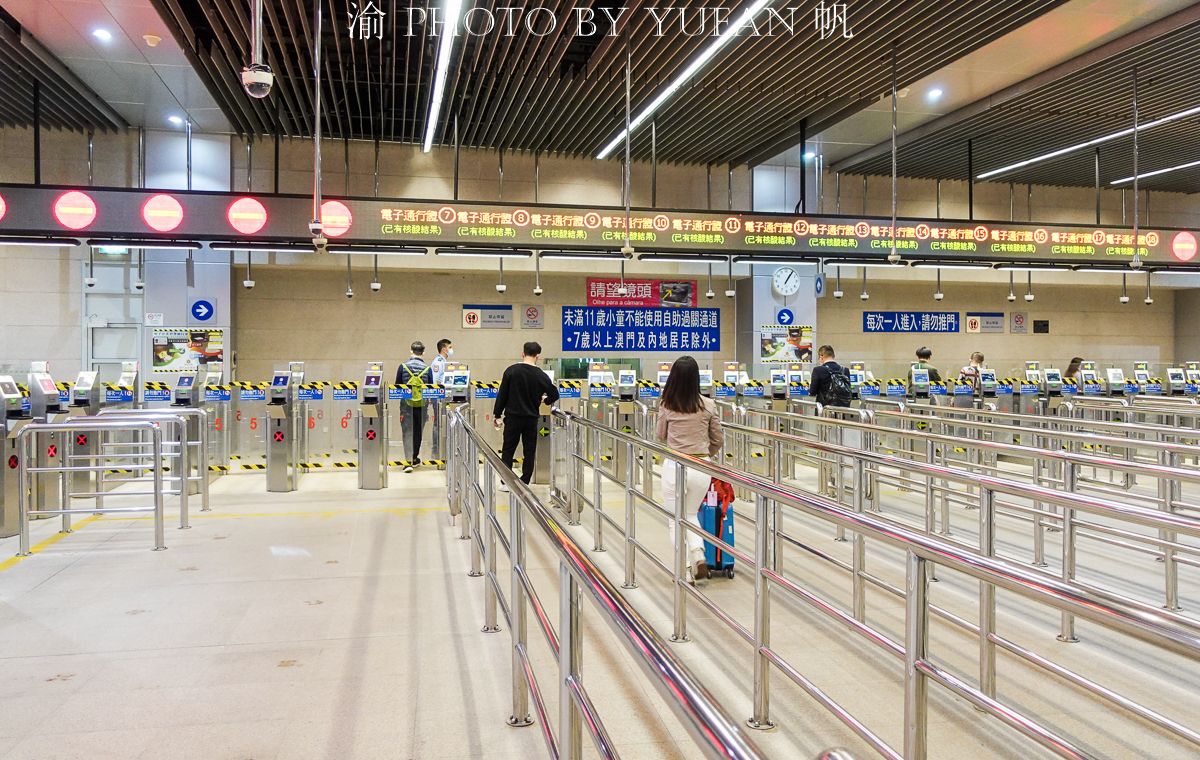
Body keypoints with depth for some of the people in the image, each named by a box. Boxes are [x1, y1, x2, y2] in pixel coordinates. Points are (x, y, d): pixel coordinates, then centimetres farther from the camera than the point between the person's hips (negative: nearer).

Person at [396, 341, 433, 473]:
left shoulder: (403, 367, -3)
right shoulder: (427, 368, -2)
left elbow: (397, 387, 4)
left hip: (406, 404, -1)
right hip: (422, 405, 1)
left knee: (407, 432, 0)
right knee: (418, 431, 16)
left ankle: (409, 461, -13)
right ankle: (415, 459, 28)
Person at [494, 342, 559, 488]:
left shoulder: (511, 371, -7)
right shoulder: (541, 376, -5)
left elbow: (502, 394, -5)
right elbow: (554, 395, 3)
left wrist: (496, 414, 3)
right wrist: (544, 400, 24)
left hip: (513, 417, 0)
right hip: (531, 418, 0)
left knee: (508, 450, 10)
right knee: (529, 451, 10)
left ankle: (505, 482, 9)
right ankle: (524, 483, 11)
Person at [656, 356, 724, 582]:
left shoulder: (666, 406, -7)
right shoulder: (708, 406, -4)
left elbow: (660, 435, 9)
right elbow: (718, 440, 6)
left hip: (675, 468, -2)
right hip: (701, 467, 2)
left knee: (677, 521, 12)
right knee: (691, 515, 23)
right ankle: (698, 554, 2)